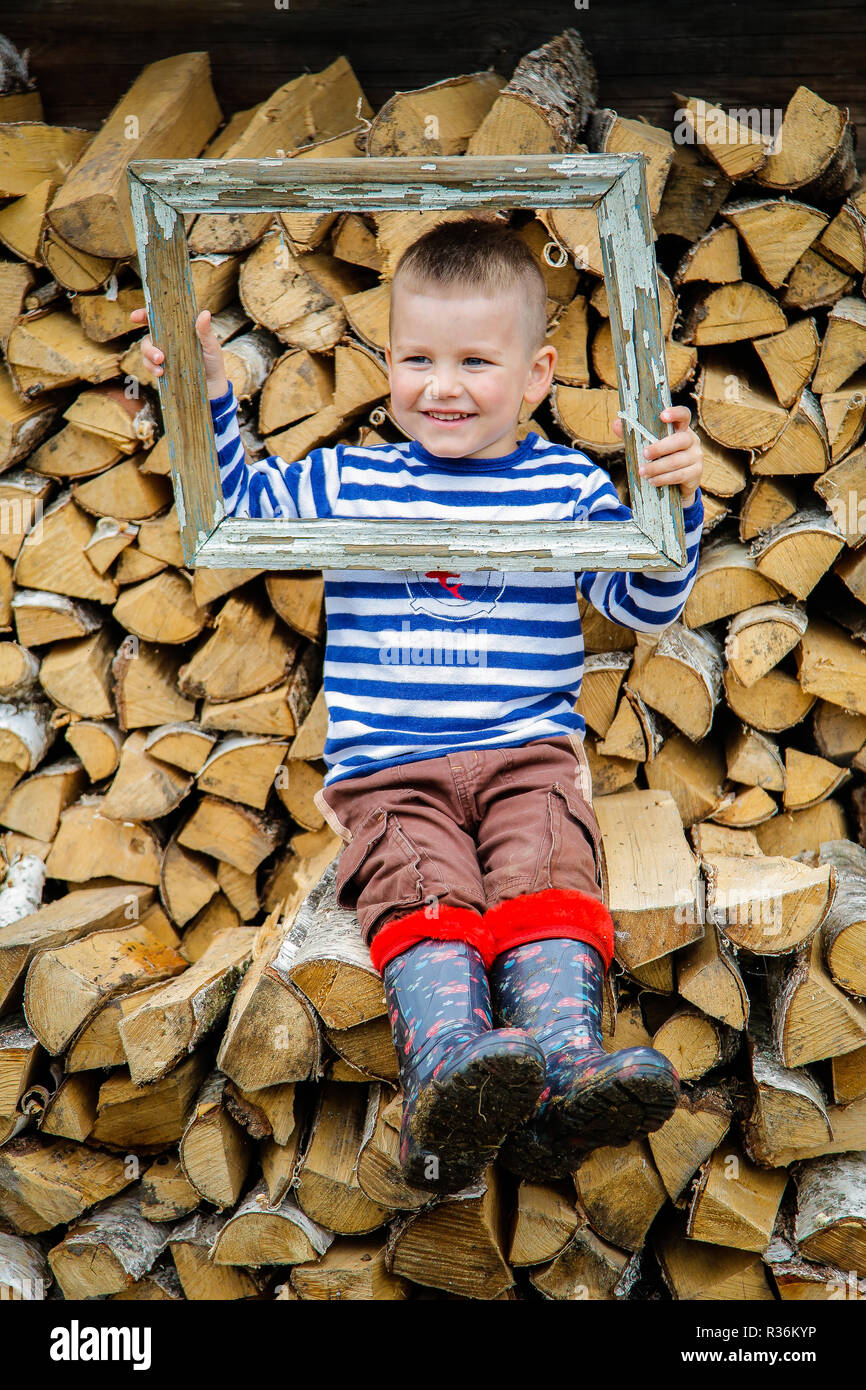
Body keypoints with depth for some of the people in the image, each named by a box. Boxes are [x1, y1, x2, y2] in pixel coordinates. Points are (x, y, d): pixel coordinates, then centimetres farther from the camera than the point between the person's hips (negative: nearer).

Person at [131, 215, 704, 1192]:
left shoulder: (566, 485, 13)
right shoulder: (347, 480, 16)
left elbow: (648, 604, 11)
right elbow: (236, 503, 22)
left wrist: (675, 501, -6)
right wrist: (206, 391, 10)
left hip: (530, 754, 1)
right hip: (387, 769, 0)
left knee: (548, 887, -27)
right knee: (425, 900, -27)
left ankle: (567, 1071, -43)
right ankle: (451, 1071, -49)